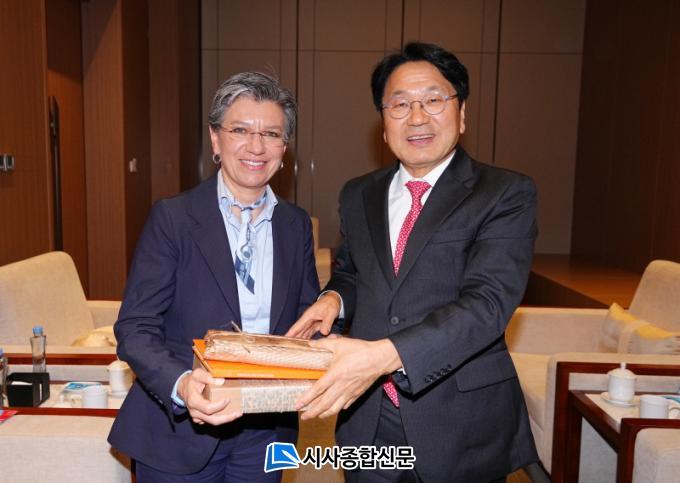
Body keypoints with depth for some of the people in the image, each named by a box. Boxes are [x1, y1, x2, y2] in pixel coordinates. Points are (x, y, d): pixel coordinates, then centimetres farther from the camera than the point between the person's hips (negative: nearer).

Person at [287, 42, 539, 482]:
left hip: (463, 428, -3)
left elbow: (488, 301, -22)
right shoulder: (358, 197, 6)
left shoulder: (506, 194, -10)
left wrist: (386, 354, -33)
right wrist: (335, 297, -5)